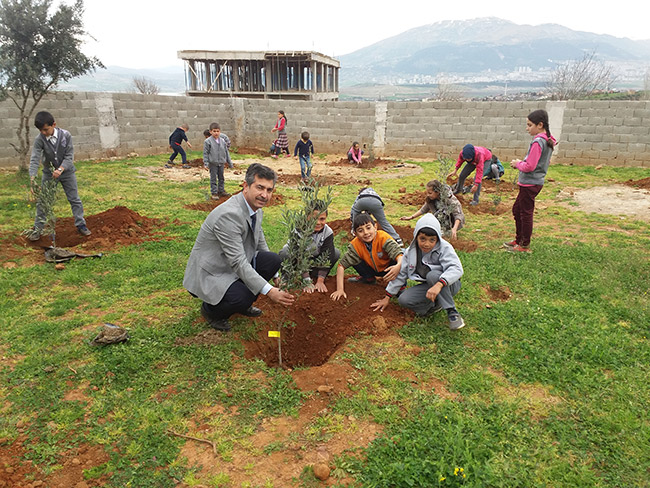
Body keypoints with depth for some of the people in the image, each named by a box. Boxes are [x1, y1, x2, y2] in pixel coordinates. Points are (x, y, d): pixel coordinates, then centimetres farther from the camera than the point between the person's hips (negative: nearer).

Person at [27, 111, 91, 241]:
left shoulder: (66, 135, -17)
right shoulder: (39, 140, -18)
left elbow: (69, 156, -17)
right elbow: (34, 159, -25)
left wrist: (60, 169, -32)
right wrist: (33, 180, -37)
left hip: (67, 171, 0)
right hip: (49, 173, 1)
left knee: (74, 199, 6)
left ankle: (81, 224, 18)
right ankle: (37, 229, 15)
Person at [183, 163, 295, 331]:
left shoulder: (256, 208, -1)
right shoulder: (229, 215, -31)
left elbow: (260, 244, 13)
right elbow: (238, 262, -31)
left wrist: (275, 276, 14)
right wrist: (269, 291, -34)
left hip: (234, 266, 9)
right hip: (208, 275, -9)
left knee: (273, 260, -7)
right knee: (242, 298, -31)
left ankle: (244, 302, 11)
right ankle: (210, 309, 3)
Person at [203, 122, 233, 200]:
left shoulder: (223, 141, 4)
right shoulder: (208, 141, -9)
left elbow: (226, 152, 11)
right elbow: (205, 153, -6)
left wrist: (229, 163, 12)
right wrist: (206, 163, -12)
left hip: (221, 163, 4)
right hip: (213, 163, -4)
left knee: (221, 178, 14)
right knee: (213, 178, 2)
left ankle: (221, 191, 27)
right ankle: (214, 193, 9)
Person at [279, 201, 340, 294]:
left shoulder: (328, 232, -22)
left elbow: (326, 257, -25)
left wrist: (320, 281, -32)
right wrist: (307, 281, -39)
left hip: (313, 257, 4)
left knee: (336, 253, -18)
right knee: (284, 254, -36)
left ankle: (313, 277, -8)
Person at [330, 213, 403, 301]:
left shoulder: (383, 238, -31)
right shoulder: (355, 245, -23)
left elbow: (400, 255, -42)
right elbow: (341, 265, -23)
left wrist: (398, 266, -66)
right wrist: (340, 289, -32)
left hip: (388, 269, -4)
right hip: (373, 269, 4)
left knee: (399, 263, -35)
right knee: (354, 260, -19)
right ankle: (369, 279, 7)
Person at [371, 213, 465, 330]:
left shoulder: (444, 248, -20)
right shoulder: (412, 250, -5)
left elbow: (456, 269, -34)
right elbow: (400, 273, 2)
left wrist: (439, 284, -51)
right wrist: (387, 298, 3)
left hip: (449, 284, -4)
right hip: (429, 286, 5)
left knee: (433, 275, -37)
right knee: (403, 299, -19)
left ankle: (452, 312, -24)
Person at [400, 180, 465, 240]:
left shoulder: (450, 200, -29)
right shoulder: (431, 199, -12)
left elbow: (458, 215, -31)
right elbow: (424, 209, 3)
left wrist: (454, 229, -46)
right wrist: (411, 217, -3)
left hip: (453, 223, -5)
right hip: (441, 221, 5)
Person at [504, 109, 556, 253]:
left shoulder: (537, 142, -21)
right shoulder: (548, 141, 9)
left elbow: (529, 166, -24)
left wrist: (518, 164, -6)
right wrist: (521, 163, 10)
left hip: (530, 183, -10)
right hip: (536, 181, 10)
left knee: (526, 213, 0)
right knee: (517, 209, 19)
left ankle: (525, 246, 12)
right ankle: (519, 239, 29)